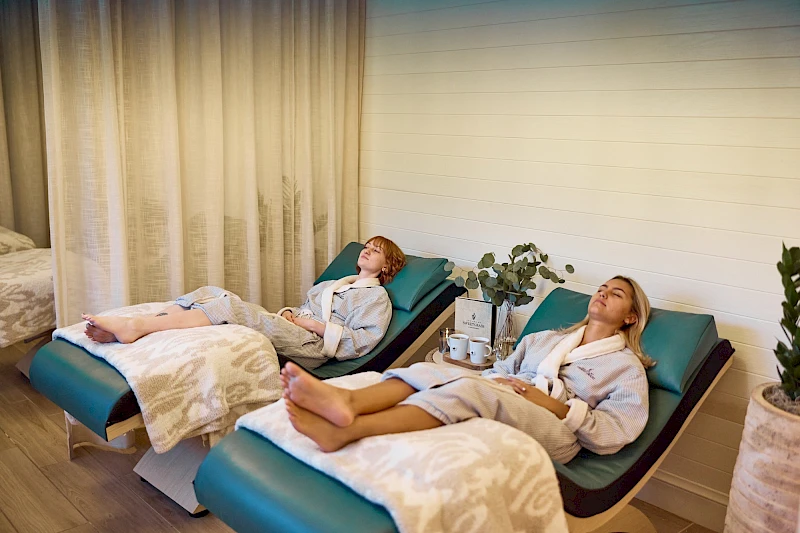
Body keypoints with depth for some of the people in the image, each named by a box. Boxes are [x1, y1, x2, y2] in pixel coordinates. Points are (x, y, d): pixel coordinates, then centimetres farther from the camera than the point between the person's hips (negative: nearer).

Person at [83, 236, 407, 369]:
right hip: (288, 331, 8)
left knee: (230, 306, -28)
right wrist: (289, 313, 7)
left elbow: (361, 341, -6)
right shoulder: (336, 284, 34)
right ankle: (133, 328, -29)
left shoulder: (377, 297, 10)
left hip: (312, 346, -7)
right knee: (211, 293, -13)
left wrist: (313, 324, -10)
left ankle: (136, 327, -38)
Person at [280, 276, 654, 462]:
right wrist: (501, 380, -2)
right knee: (431, 370, -25)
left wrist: (556, 405, -10)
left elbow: (615, 435, 1)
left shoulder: (626, 366, 16)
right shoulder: (544, 339, 30)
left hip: (556, 435, -5)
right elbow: (498, 370, 22)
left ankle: (344, 431, -52)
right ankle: (346, 402, -52)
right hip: (500, 399, 5)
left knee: (472, 389, -35)